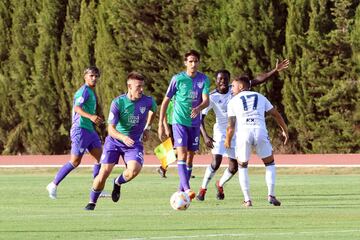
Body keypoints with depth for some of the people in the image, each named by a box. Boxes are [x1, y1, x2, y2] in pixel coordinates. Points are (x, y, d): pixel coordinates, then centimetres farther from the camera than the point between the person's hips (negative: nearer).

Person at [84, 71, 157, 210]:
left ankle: (118, 183, 10)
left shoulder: (148, 101, -10)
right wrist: (123, 137, -41)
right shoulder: (118, 102, -18)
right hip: (114, 141, -1)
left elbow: (153, 110, 18)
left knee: (134, 170, -25)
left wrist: (147, 128, 16)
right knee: (104, 171, -12)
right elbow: (111, 129, -22)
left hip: (134, 143, 1)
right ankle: (92, 202, 12)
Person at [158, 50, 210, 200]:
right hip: (179, 121, -4)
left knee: (190, 157, 9)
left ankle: (181, 191, 21)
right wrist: (161, 124, -2)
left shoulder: (203, 79, 1)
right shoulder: (178, 79, -6)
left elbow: (206, 101, -10)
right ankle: (186, 189, -28)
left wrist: (198, 108, -34)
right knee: (182, 154, -18)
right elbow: (166, 101, 0)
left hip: (194, 123, 4)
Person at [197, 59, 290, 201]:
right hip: (220, 131, -4)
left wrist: (275, 70, -16)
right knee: (216, 162, -20)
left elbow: (257, 80, -7)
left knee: (234, 167, 6)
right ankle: (203, 189, -3)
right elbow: (200, 117, -15)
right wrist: (205, 137, -27)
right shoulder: (212, 97, -13)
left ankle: (220, 185, 35)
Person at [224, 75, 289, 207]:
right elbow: (276, 114, 22)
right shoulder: (260, 97, 23)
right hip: (260, 131, 1)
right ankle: (271, 195, 6)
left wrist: (227, 141, 21)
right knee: (270, 163, 19)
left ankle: (247, 199, 9)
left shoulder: (233, 101, 15)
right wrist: (284, 130, 32)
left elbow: (231, 125, 7)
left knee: (242, 166, 18)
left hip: (243, 132, -1)